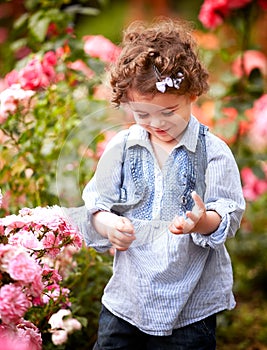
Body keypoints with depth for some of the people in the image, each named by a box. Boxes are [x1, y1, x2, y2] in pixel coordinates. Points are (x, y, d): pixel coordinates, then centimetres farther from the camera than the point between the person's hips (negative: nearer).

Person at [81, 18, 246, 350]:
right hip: (126, 296, 3)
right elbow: (96, 203, 5)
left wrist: (203, 221, -30)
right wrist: (106, 223, -17)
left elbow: (229, 215, -9)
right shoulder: (121, 147, 1)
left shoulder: (212, 151, -7)